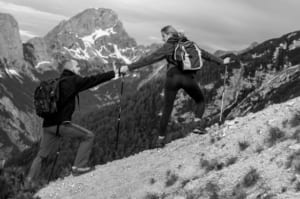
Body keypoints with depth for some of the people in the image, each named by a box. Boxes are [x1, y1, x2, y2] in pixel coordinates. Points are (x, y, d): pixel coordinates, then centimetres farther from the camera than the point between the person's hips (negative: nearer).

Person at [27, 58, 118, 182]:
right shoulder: (72, 80, -4)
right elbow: (93, 80, -4)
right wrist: (113, 73, 2)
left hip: (48, 125, 7)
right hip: (61, 124, -7)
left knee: (42, 155, 17)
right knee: (88, 136, 7)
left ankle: (29, 180, 15)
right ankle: (79, 166, 3)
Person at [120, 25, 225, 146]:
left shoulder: (168, 46, 5)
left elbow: (150, 59, -2)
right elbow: (205, 54, 26)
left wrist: (129, 67, -3)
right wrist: (220, 61, 40)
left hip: (173, 77, -2)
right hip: (189, 78, 2)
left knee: (167, 108, 8)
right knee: (200, 101, 23)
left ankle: (161, 137, 8)